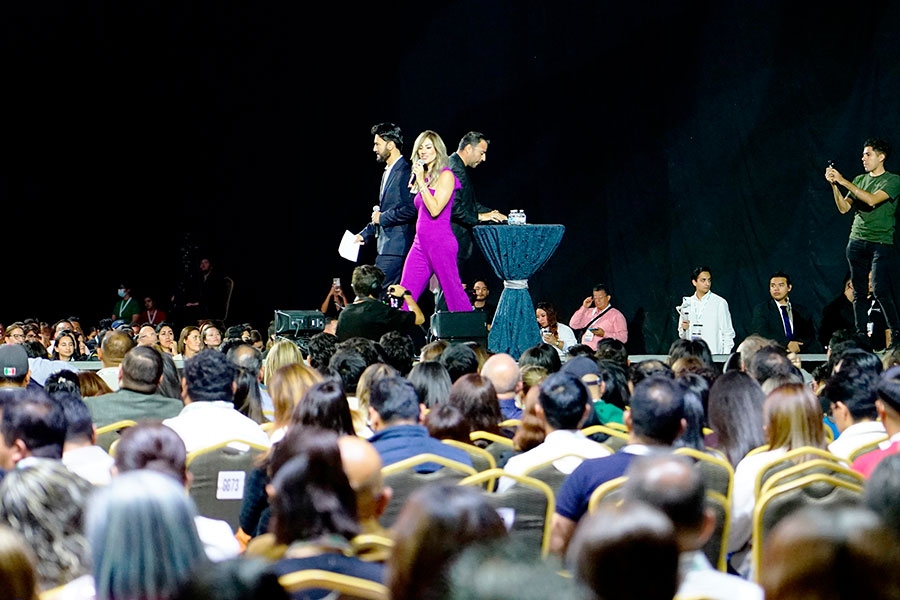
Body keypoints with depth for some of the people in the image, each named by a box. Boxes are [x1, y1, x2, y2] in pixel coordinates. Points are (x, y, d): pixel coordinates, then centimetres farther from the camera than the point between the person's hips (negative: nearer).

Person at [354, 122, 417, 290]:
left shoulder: (405, 171, -13)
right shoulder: (387, 172, 20)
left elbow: (411, 209, -22)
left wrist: (382, 217, -13)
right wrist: (365, 233, 22)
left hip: (396, 246, -10)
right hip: (386, 246, 10)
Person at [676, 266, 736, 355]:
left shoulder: (720, 303, 1)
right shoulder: (687, 303, 12)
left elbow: (728, 333, 1)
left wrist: (726, 357, -7)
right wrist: (684, 329, -3)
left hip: (713, 355, -3)